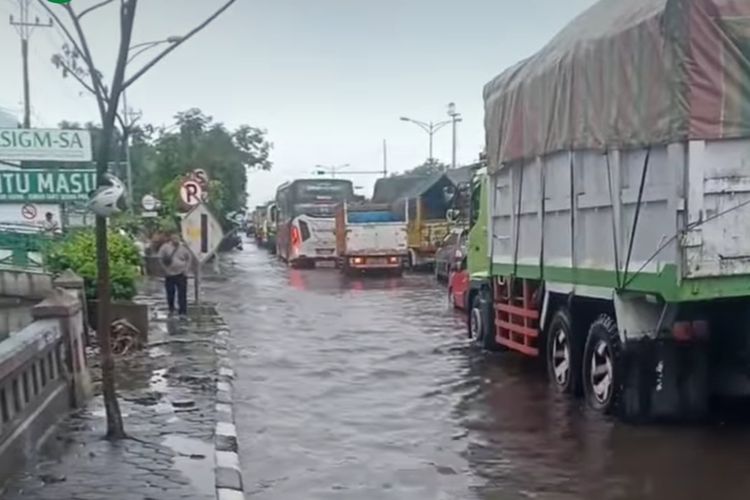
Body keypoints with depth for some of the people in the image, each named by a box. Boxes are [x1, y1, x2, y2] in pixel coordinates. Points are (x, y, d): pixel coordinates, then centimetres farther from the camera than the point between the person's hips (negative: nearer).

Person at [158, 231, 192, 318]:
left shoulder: (183, 247, -2)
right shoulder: (165, 247, -6)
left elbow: (188, 258, 12)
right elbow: (160, 258, 3)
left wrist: (186, 268, 4)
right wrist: (166, 268, -3)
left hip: (181, 274, -1)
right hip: (169, 274, 1)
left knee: (182, 294, -6)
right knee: (170, 293, 8)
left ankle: (183, 312, -4)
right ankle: (171, 309, 28)